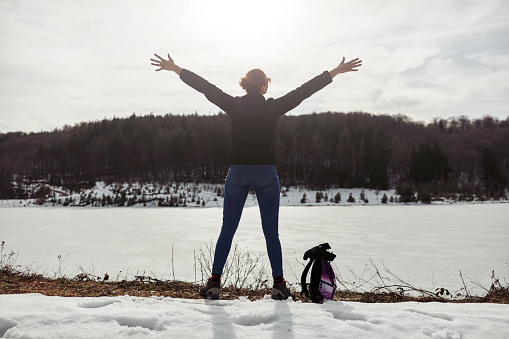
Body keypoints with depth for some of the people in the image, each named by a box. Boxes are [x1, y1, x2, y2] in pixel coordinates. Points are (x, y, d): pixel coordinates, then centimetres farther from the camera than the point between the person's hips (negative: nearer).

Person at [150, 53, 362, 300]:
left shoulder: (233, 106, -1)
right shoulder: (274, 108, -4)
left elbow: (204, 86, 6)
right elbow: (306, 89, 2)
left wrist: (174, 68, 17)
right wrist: (337, 71, 10)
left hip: (237, 174, 1)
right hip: (266, 175, -1)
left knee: (227, 230, 10)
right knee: (271, 233, 7)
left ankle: (214, 284, 14)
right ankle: (279, 285, 12)